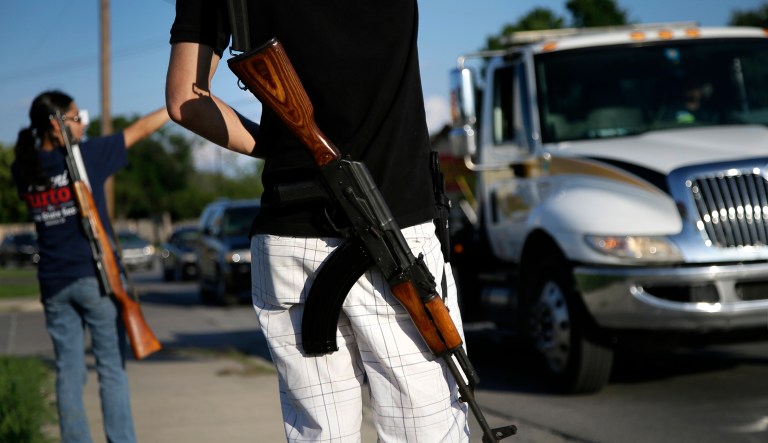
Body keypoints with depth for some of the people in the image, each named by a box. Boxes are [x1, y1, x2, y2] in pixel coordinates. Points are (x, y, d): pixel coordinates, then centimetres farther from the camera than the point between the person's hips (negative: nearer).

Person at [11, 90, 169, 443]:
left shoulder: (23, 169, 2)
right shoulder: (85, 156, -11)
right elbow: (140, 129, -1)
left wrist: (62, 144, 12)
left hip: (53, 282, 5)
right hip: (95, 277, -5)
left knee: (68, 372, 9)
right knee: (111, 369, 1)